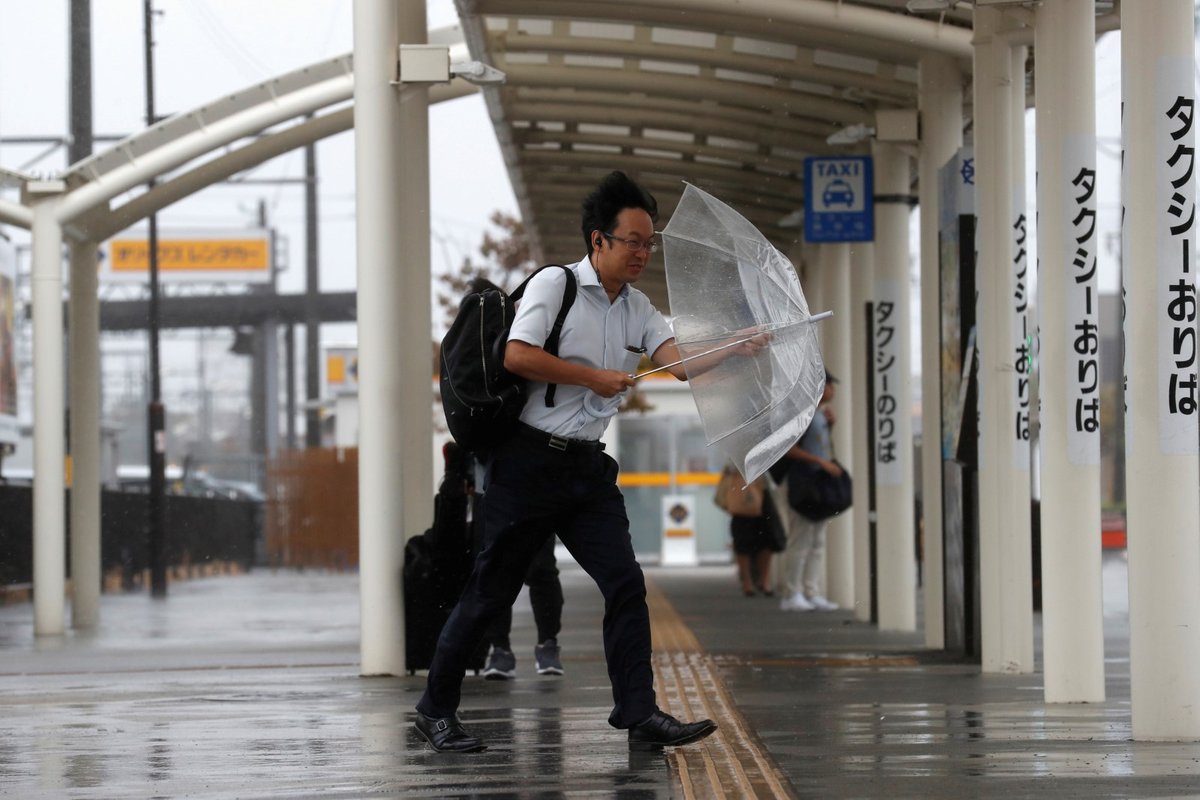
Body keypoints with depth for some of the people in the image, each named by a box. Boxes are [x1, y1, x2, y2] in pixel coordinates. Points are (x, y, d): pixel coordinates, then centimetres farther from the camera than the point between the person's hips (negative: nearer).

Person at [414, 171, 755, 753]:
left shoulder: (638, 310, 12)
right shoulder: (555, 285, -7)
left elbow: (681, 363, -1)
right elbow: (516, 356, -17)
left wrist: (736, 350, -19)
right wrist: (594, 378, -14)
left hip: (587, 466, 6)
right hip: (529, 461, -6)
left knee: (625, 583, -6)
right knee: (493, 589, 0)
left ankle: (640, 715, -8)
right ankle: (436, 709, 14)